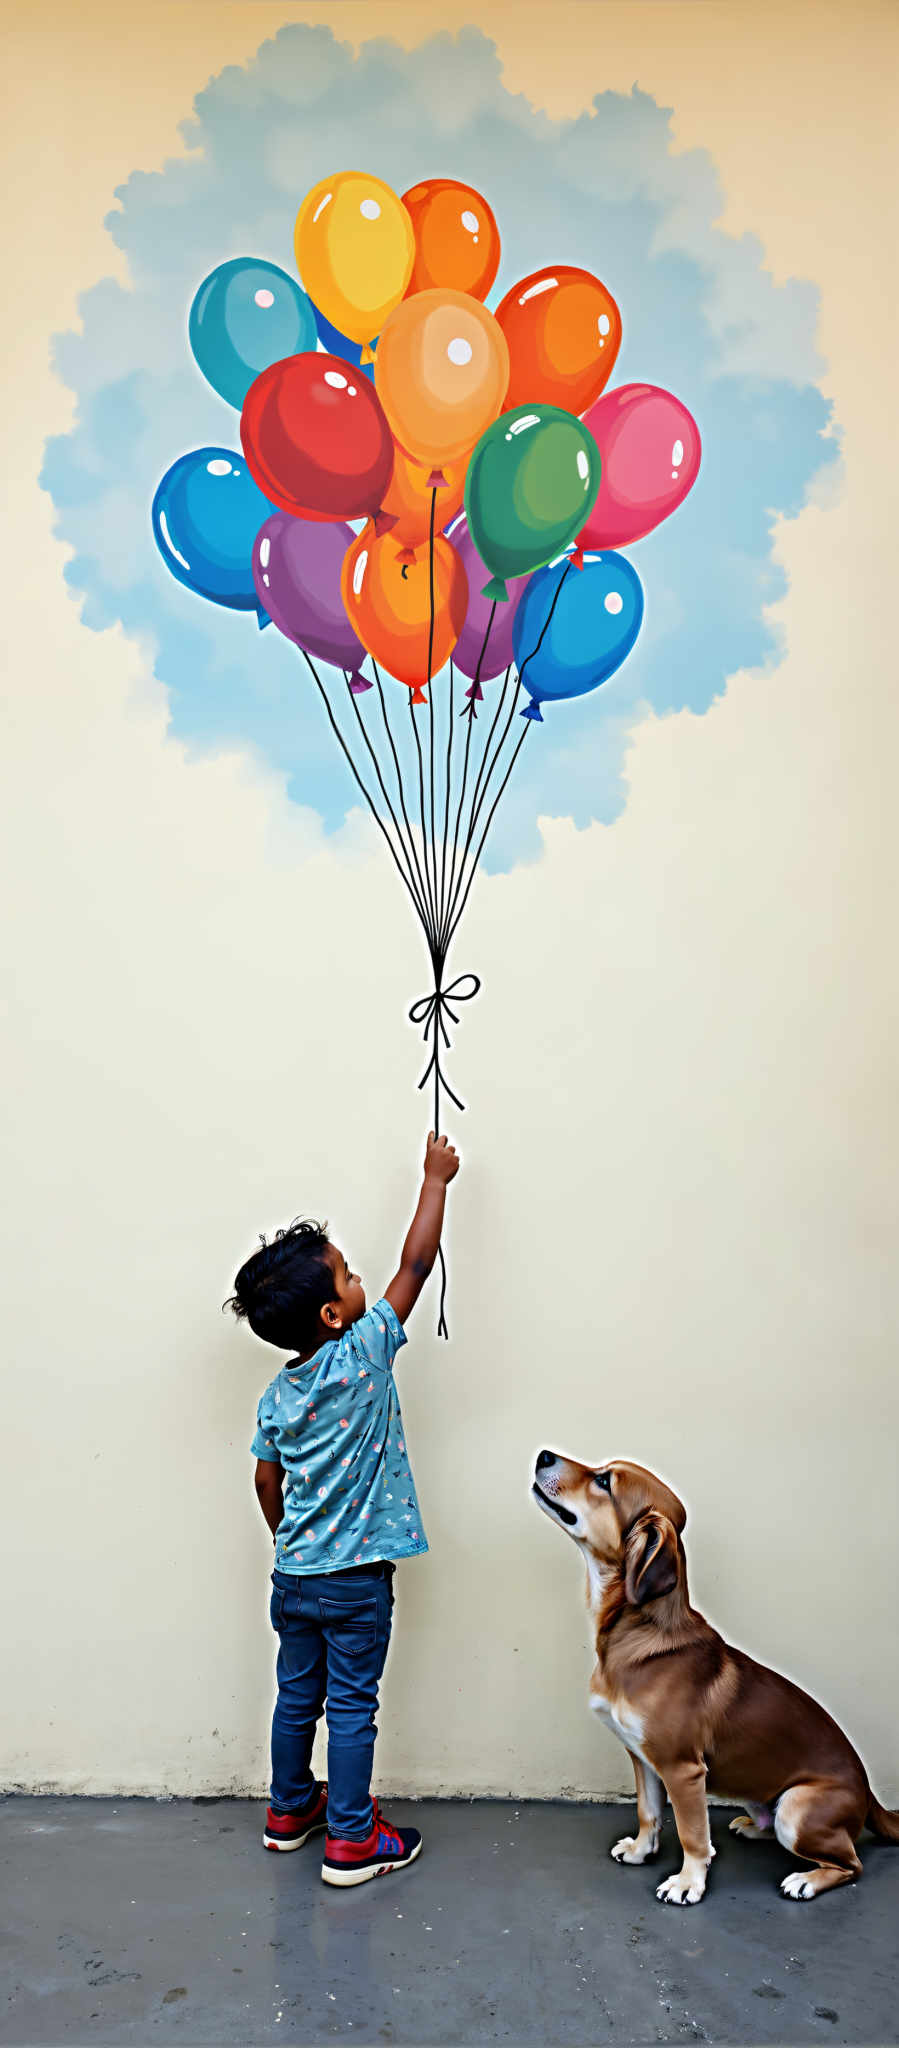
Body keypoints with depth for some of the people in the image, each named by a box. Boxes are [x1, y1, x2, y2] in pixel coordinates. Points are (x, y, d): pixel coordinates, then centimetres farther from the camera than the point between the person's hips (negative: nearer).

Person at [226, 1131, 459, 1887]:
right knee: (352, 1707, 6)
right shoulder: (364, 1353, -19)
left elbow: (267, 1484, 9)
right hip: (355, 1582, -6)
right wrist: (436, 1180, -3)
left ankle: (289, 1811, 37)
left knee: (298, 1695, 20)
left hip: (294, 1575, 6)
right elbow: (416, 1264, -13)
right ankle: (350, 1840, 17)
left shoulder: (278, 1394, -1)